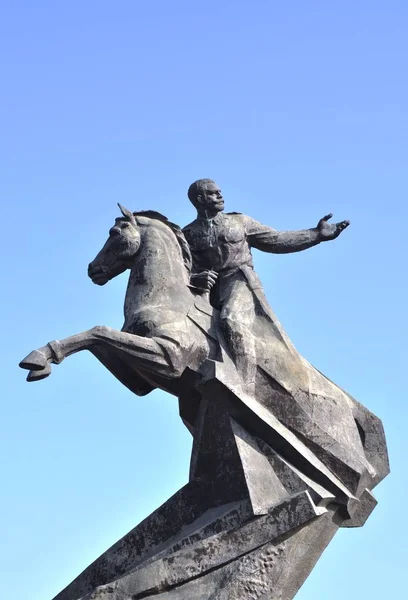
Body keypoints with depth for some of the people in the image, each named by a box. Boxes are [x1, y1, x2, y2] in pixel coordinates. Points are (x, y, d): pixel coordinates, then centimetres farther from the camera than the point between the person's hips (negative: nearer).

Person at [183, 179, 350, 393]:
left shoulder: (239, 222, 22)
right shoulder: (187, 235, 17)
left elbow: (275, 240, 18)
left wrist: (316, 234, 11)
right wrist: (193, 279, -17)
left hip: (238, 281, -3)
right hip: (205, 290, 3)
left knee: (233, 319, -33)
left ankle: (244, 391, -44)